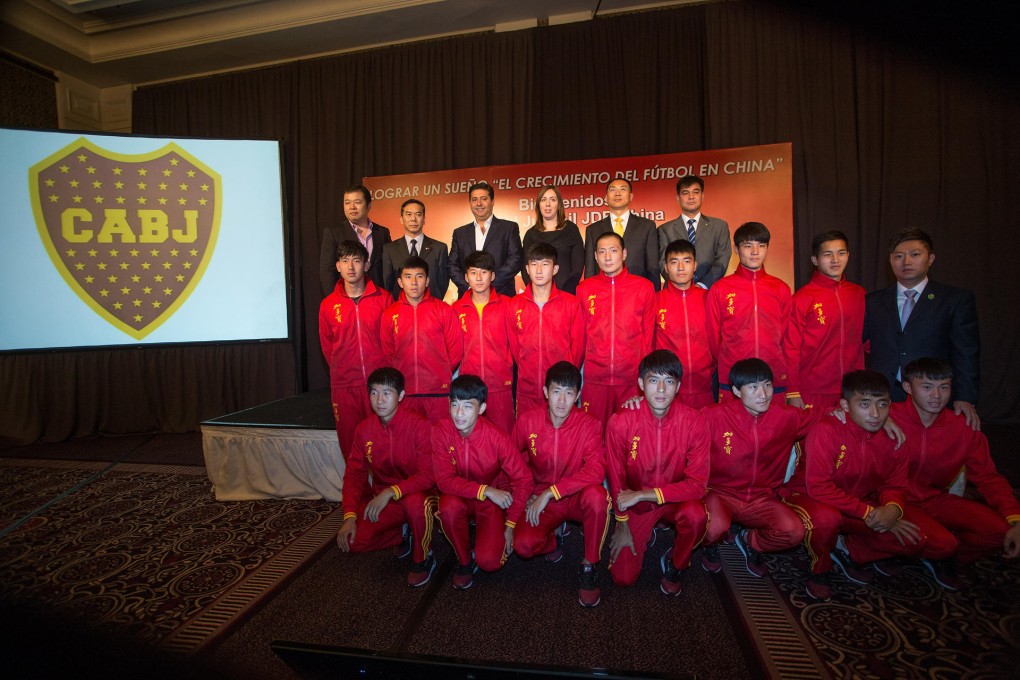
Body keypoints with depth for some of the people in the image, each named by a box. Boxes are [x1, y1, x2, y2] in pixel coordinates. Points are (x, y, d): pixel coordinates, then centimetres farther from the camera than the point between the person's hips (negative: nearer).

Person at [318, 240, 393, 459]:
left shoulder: (383, 299, -1)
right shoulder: (328, 305, 4)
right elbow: (327, 346, 14)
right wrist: (341, 371, 11)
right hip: (344, 385, 2)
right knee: (350, 441, 9)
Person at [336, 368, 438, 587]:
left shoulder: (419, 426, -20)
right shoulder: (364, 429, -5)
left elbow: (428, 475, -23)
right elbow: (354, 474, 0)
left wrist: (391, 492, -32)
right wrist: (350, 516, -11)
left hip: (418, 494, -4)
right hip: (381, 500, 5)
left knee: (414, 502, -38)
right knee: (351, 540, -16)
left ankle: (423, 559, -7)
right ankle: (402, 536, 15)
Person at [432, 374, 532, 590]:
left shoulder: (497, 438, -24)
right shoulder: (441, 430, -21)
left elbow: (522, 480, -15)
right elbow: (444, 479, -22)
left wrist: (510, 525, -12)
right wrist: (485, 490, -30)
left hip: (494, 500, -1)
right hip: (460, 496, 1)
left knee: (489, 561, -19)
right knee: (449, 506, -33)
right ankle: (464, 560, -3)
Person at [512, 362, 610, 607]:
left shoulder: (587, 424, -16)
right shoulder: (527, 420, -10)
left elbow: (596, 470, -29)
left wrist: (550, 492, -30)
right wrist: (525, 493, -4)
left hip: (577, 498, -1)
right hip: (540, 500, 1)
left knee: (596, 495, -36)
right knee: (523, 545, -26)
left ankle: (589, 567, -11)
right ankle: (552, 542, 13)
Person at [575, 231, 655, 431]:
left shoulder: (644, 287, 4)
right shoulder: (584, 289, 6)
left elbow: (648, 335, 6)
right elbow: (579, 335, 9)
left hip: (633, 379, 0)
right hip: (594, 379, 1)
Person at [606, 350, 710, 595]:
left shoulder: (693, 422, -21)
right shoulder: (621, 422, -22)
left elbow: (697, 484, -22)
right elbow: (616, 479, -9)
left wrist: (643, 494, -27)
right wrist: (622, 525, -1)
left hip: (676, 498, 0)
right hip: (635, 502, 0)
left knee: (696, 515, -34)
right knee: (624, 577, -8)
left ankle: (674, 565, 0)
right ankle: (643, 535, 26)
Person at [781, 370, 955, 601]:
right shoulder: (826, 430, -25)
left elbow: (895, 486, 2)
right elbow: (818, 486, -27)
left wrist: (893, 508, -21)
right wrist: (868, 513, -26)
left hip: (864, 502, 6)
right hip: (814, 499, -6)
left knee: (943, 545, -5)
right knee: (825, 517, -41)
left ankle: (850, 552, 10)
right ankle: (820, 570, -6)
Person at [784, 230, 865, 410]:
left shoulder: (859, 294, 7)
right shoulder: (802, 298, -7)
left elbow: (862, 341, 15)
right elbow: (791, 349, -6)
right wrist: (792, 393, -8)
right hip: (813, 394, -4)